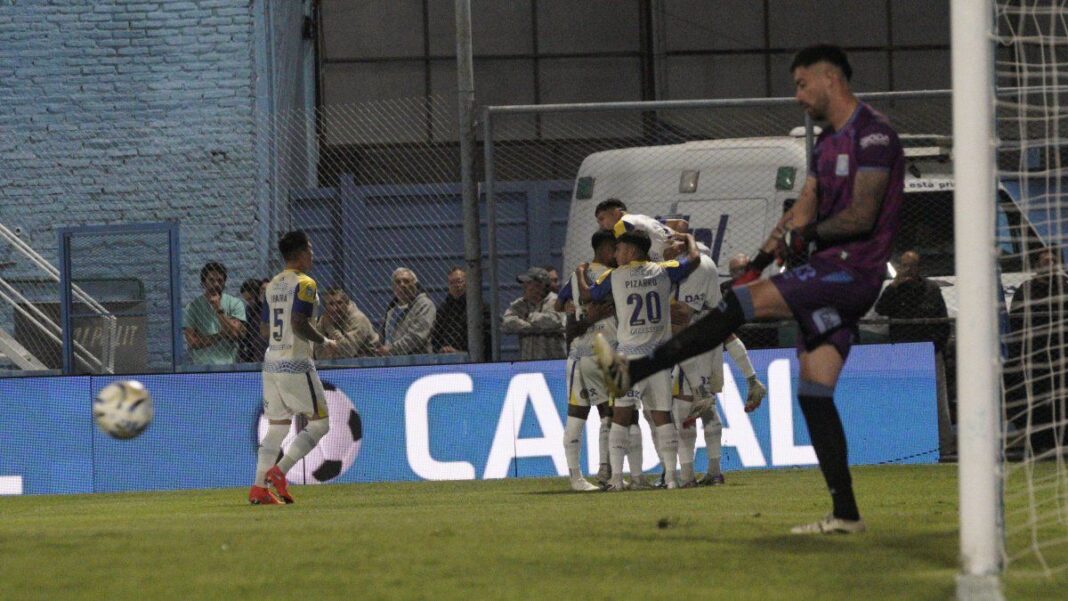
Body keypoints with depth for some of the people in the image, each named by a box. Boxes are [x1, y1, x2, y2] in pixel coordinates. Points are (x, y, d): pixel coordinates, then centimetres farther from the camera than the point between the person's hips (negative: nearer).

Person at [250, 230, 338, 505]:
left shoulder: (273, 285, 14)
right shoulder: (304, 284, -10)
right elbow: (299, 323, -22)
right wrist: (324, 341, -8)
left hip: (272, 362, 8)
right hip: (296, 363, -8)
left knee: (277, 426, 12)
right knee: (319, 423, -1)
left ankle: (259, 487, 5)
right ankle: (279, 471, -12)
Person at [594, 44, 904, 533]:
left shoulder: (872, 135, -11)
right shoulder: (829, 141, 20)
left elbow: (861, 216, -19)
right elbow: (804, 209, 21)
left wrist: (809, 236, -10)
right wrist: (760, 261, 12)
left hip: (852, 272, -10)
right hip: (827, 277, 10)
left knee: (743, 304, -17)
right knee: (813, 391, 4)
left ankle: (632, 372, -17)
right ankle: (845, 514, 2)